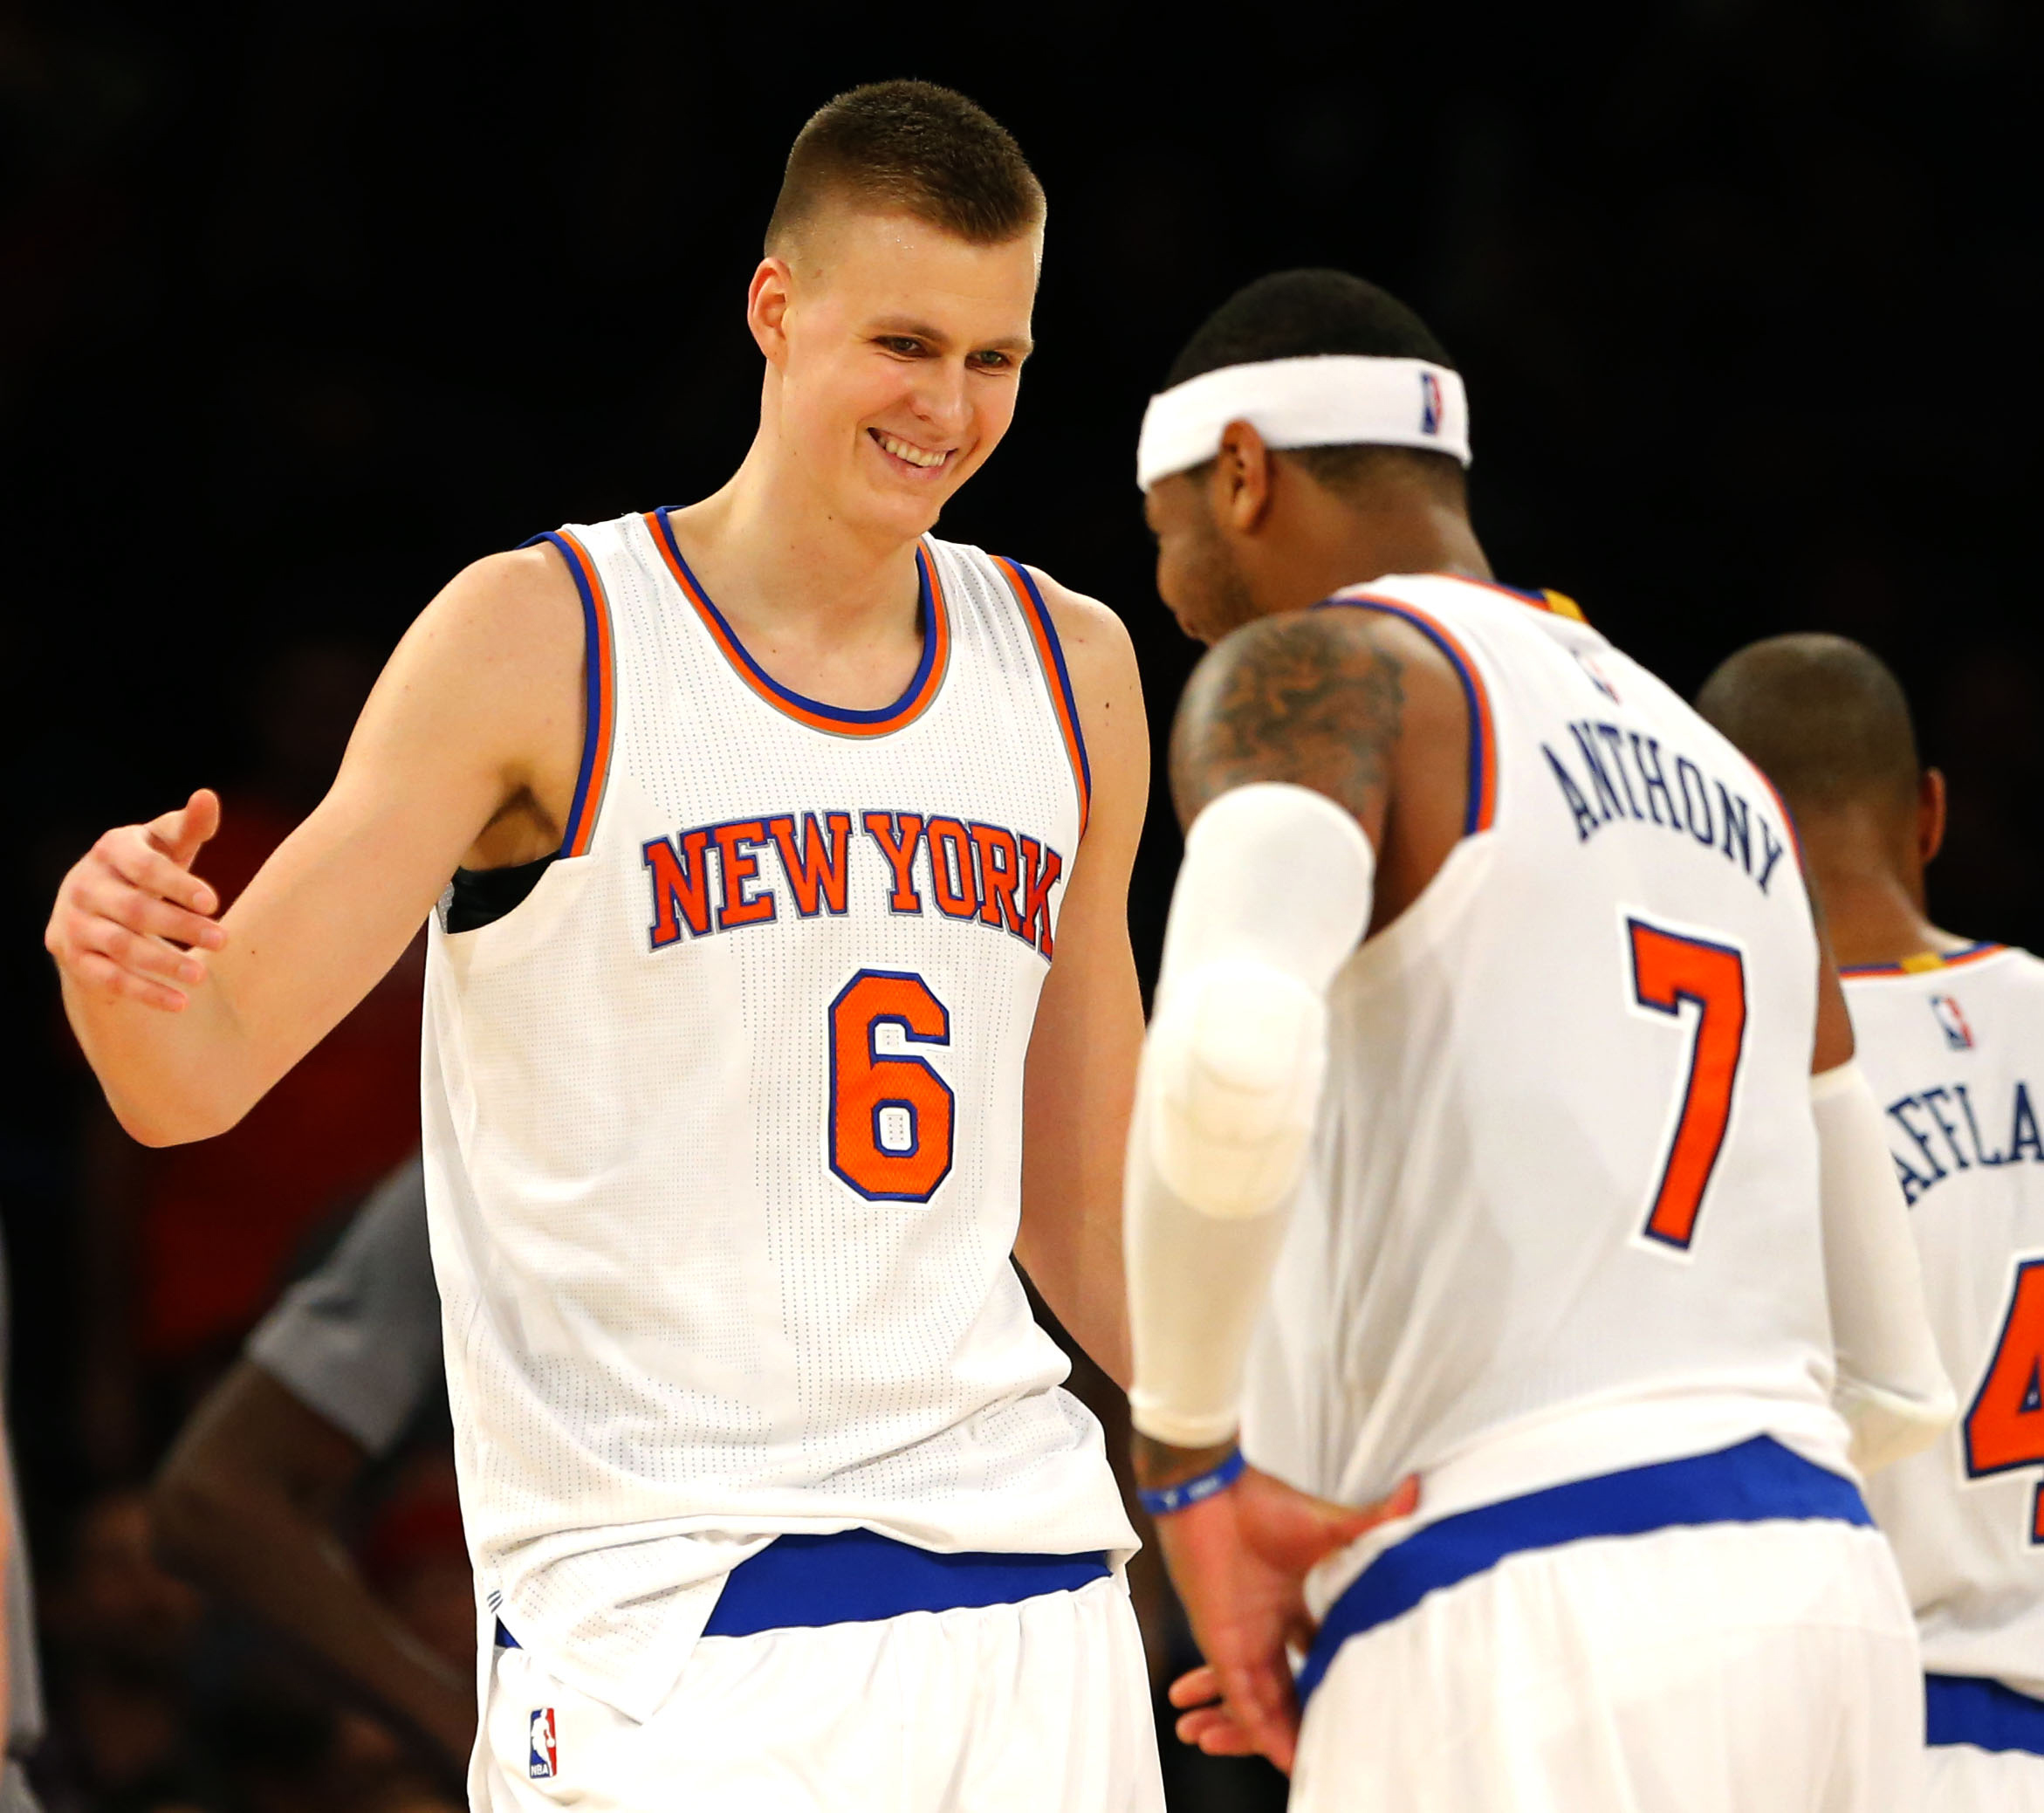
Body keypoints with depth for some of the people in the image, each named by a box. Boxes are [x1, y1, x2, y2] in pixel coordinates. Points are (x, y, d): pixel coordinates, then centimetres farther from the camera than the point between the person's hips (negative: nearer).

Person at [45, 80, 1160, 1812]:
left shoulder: (1070, 670, 12)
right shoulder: (542, 641, -4)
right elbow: (201, 1074, -8)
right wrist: (114, 964, -29)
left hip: (1024, 1585, 5)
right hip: (660, 1593, -5)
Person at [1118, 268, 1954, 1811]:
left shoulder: (1314, 679, 1)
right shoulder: (1721, 782, 27)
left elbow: (1232, 1063, -24)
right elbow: (1892, 1382, 28)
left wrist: (1186, 1463, -9)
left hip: (1519, 1681, -8)